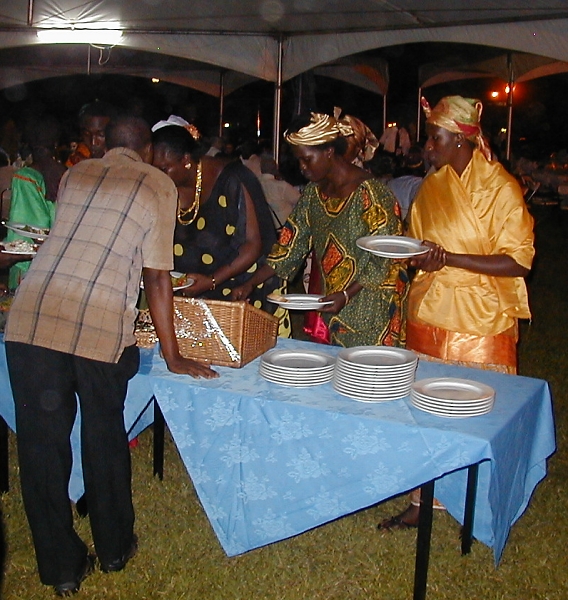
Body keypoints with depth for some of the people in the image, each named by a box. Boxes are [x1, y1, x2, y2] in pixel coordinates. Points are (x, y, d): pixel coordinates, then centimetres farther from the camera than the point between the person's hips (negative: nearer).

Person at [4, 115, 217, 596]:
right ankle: (114, 548, 35)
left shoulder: (74, 175, 19)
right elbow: (157, 277, 4)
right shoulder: (158, 185, 8)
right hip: (101, 327, -3)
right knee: (104, 440, 17)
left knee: (42, 444, 12)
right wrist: (172, 356, 11)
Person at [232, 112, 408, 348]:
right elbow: (289, 246, 9)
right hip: (331, 311, 6)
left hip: (369, 311, -6)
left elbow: (383, 259, -15)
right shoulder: (313, 193, 7)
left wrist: (347, 295, -23)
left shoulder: (370, 193, -15)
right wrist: (250, 284, 1)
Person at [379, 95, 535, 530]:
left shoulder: (500, 187, -8)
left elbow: (518, 261, -15)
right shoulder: (432, 185, 12)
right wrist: (416, 258, -3)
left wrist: (448, 258, -22)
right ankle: (425, 499, 22)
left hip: (481, 326, -5)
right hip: (429, 316, 6)